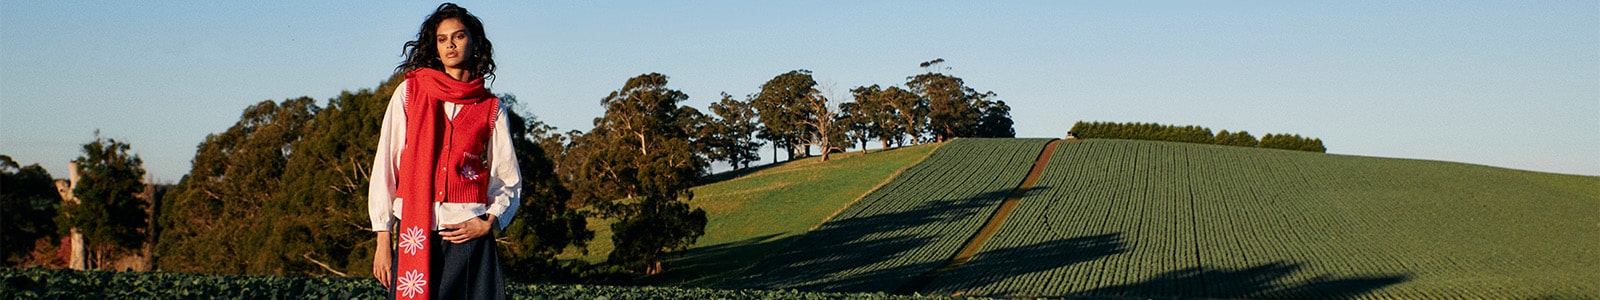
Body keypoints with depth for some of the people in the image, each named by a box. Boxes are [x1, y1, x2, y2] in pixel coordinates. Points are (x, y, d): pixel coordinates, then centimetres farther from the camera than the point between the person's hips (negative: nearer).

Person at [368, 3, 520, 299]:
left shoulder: (491, 108, 10)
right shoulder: (410, 92, 9)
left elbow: (509, 180, 13)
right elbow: (385, 167, 7)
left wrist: (489, 222, -6)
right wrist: (383, 238, 2)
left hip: (470, 235, 0)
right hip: (415, 235, 0)